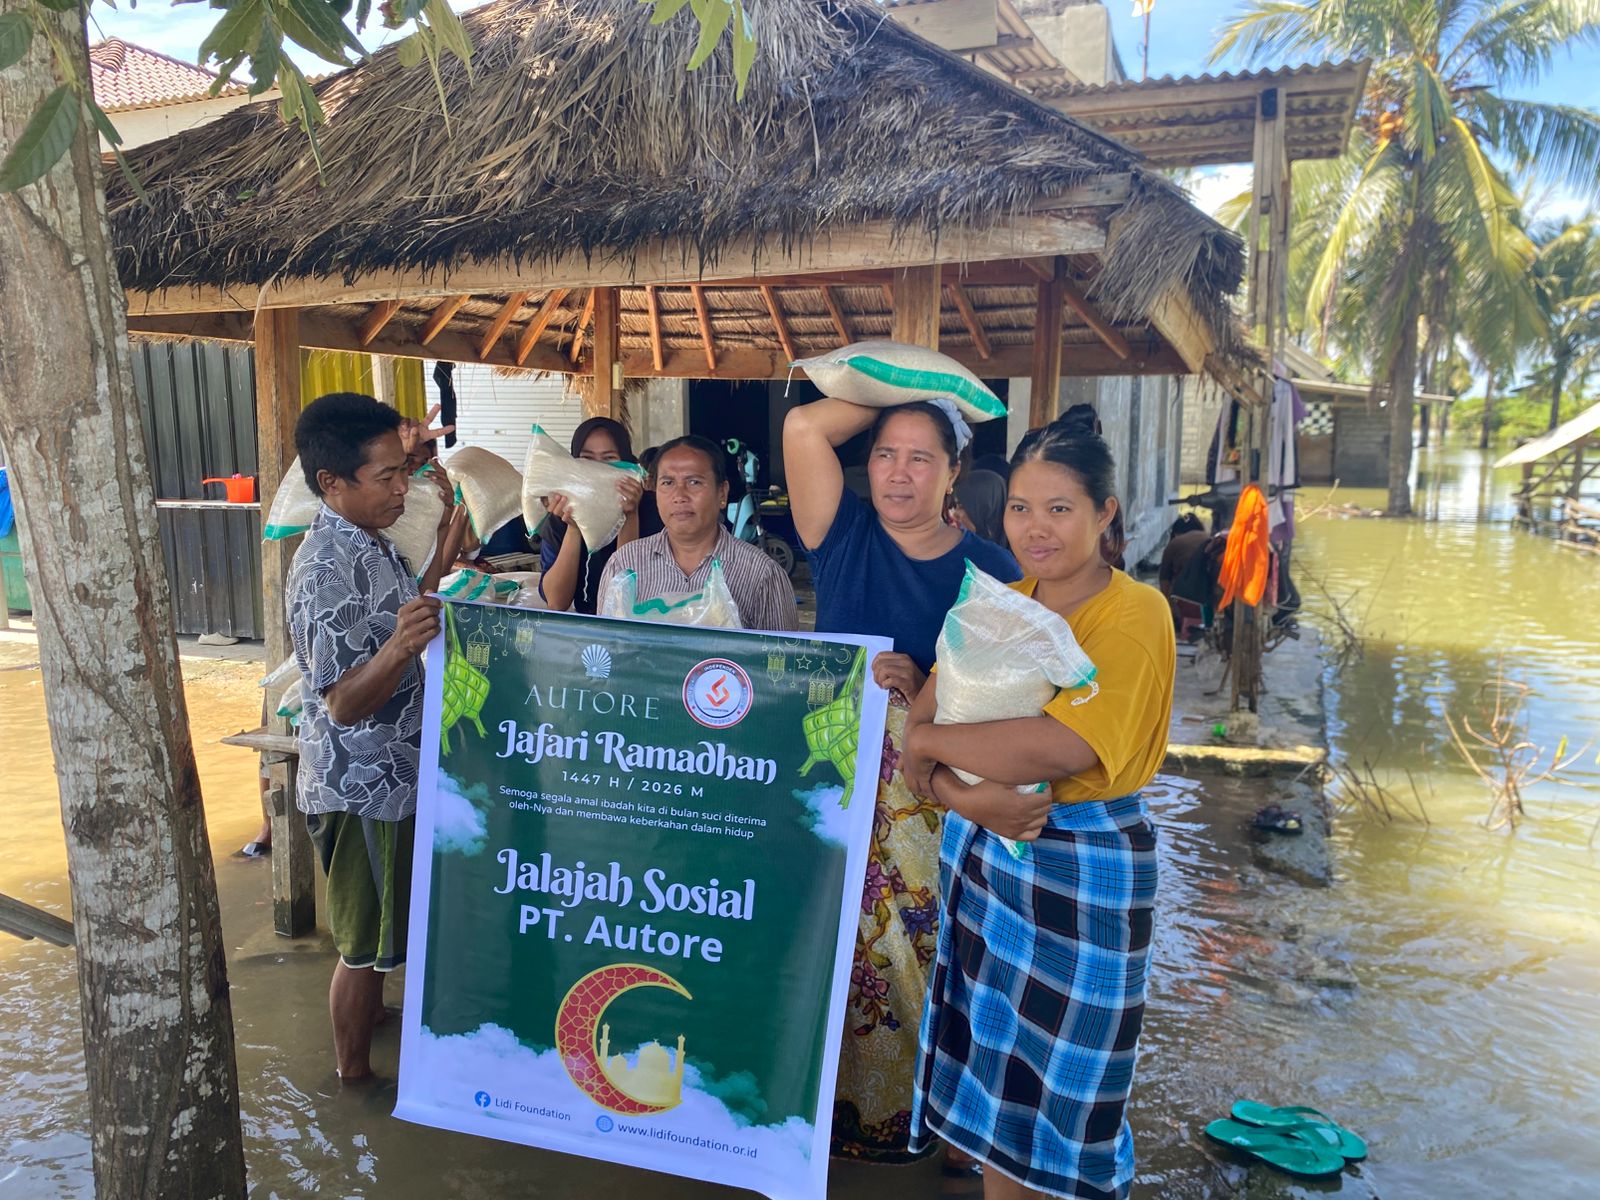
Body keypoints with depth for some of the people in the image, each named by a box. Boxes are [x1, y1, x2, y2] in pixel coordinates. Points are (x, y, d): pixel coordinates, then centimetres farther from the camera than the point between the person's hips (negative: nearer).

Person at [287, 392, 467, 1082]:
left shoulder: (368, 544, 5)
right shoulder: (327, 569, -26)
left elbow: (397, 615, 17)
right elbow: (342, 702, -28)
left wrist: (443, 555, 7)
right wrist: (400, 646, -46)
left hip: (391, 772, 9)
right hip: (360, 785, -9)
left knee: (385, 921, 26)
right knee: (365, 939, 8)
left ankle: (369, 1013, 47)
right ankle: (354, 1072, 26)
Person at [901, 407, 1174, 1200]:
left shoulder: (1133, 614, -16)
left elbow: (1063, 748, -29)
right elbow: (920, 726, -4)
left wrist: (931, 741, -17)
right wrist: (965, 797, -24)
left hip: (1086, 868, -5)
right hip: (982, 849, 5)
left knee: (1068, 1089, 12)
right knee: (992, 1071, 18)